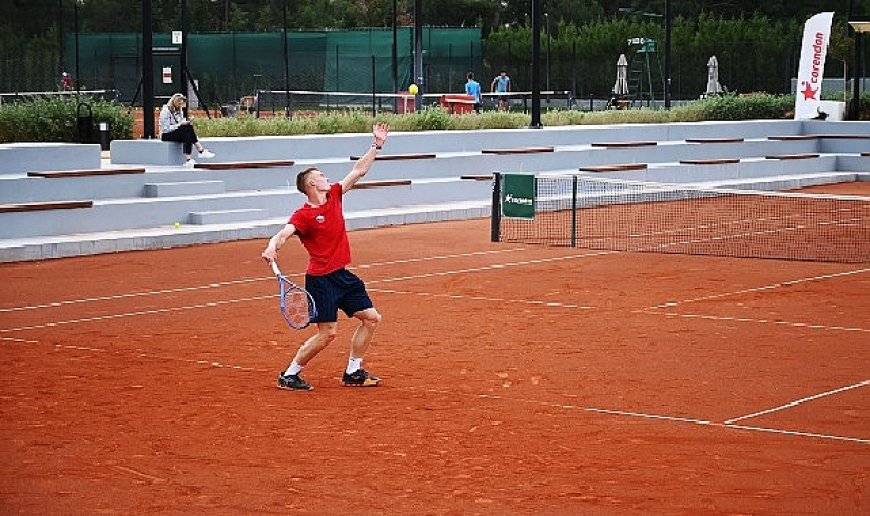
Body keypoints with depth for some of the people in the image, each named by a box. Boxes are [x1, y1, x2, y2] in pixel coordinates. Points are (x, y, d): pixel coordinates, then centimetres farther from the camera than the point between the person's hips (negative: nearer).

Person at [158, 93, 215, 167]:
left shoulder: (180, 111, 14)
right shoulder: (166, 111, -12)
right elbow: (166, 129, -19)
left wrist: (185, 122, -6)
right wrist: (179, 124, -21)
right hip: (166, 136, -7)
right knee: (188, 129, -30)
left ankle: (188, 160, -37)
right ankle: (201, 151, -33)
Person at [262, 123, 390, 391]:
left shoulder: (334, 196, 6)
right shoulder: (304, 215, -15)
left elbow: (358, 171, 13)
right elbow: (283, 234, -28)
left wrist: (377, 145, 12)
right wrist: (271, 247, -50)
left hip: (342, 275, 8)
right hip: (321, 279, -8)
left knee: (371, 318, 10)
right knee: (327, 333, -8)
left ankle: (353, 372, 20)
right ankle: (289, 376, 4)